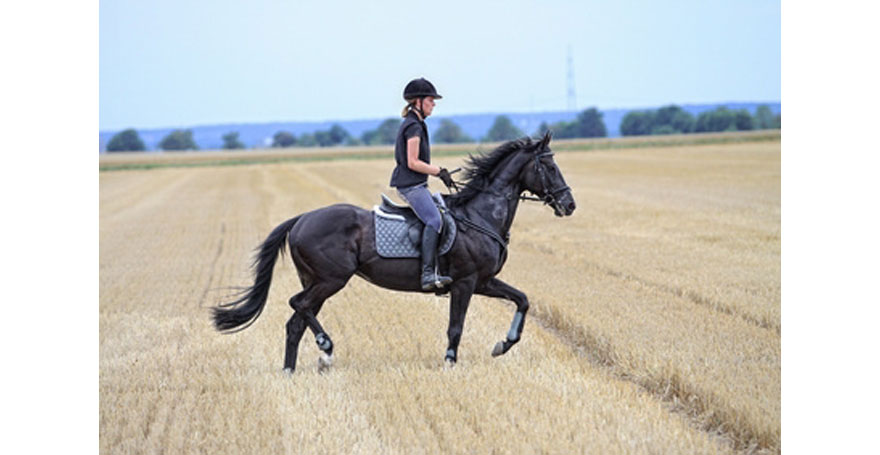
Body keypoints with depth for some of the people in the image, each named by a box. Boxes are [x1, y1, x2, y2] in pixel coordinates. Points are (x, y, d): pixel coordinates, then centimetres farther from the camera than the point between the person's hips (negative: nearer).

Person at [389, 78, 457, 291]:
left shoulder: (411, 124, 19)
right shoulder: (414, 126, -13)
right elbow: (413, 163, -18)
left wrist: (439, 172, 19)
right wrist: (439, 172, -11)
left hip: (412, 185, 11)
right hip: (411, 185, -11)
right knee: (434, 220, -24)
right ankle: (428, 274, -35)